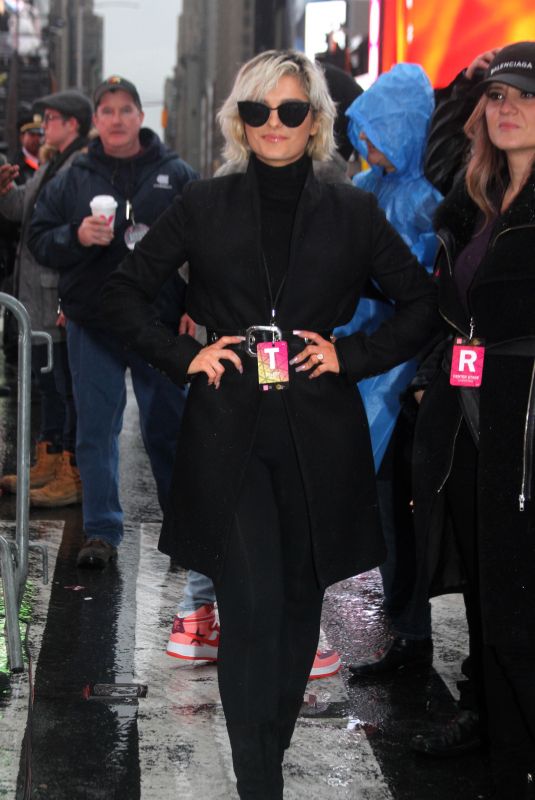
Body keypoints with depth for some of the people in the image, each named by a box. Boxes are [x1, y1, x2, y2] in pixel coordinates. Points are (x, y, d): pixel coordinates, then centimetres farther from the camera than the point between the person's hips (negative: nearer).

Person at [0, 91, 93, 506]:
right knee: (49, 383, 18)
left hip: (65, 300, -11)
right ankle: (49, 463, 29)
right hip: (39, 300, 11)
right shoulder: (50, 168, 17)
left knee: (70, 386, -3)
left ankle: (74, 476, 4)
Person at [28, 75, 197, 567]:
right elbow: (40, 240, 5)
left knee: (167, 428, 6)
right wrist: (76, 236, -15)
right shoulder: (73, 181, 7)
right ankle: (102, 532, 12)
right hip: (93, 325, 2)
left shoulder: (176, 175, 3)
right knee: (96, 430, 4)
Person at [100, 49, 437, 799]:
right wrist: (184, 356, -1)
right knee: (251, 609, -8)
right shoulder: (203, 207, 4)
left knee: (300, 598, 11)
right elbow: (124, 292, 11)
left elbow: (421, 302, 11)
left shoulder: (353, 213, 5)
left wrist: (354, 355, 0)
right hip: (230, 435, -1)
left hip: (319, 436, 2)